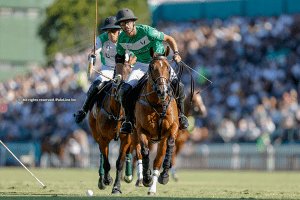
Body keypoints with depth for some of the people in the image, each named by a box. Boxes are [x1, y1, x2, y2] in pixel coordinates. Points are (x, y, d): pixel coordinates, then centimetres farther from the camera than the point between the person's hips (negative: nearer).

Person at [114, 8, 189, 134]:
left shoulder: (146, 31, -25)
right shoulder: (122, 39, -11)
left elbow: (169, 39, -14)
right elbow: (120, 58, 8)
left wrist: (176, 53, -28)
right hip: (142, 65, 3)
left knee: (178, 86, -25)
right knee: (124, 90, -18)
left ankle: (180, 114, 1)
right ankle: (129, 120, 3)